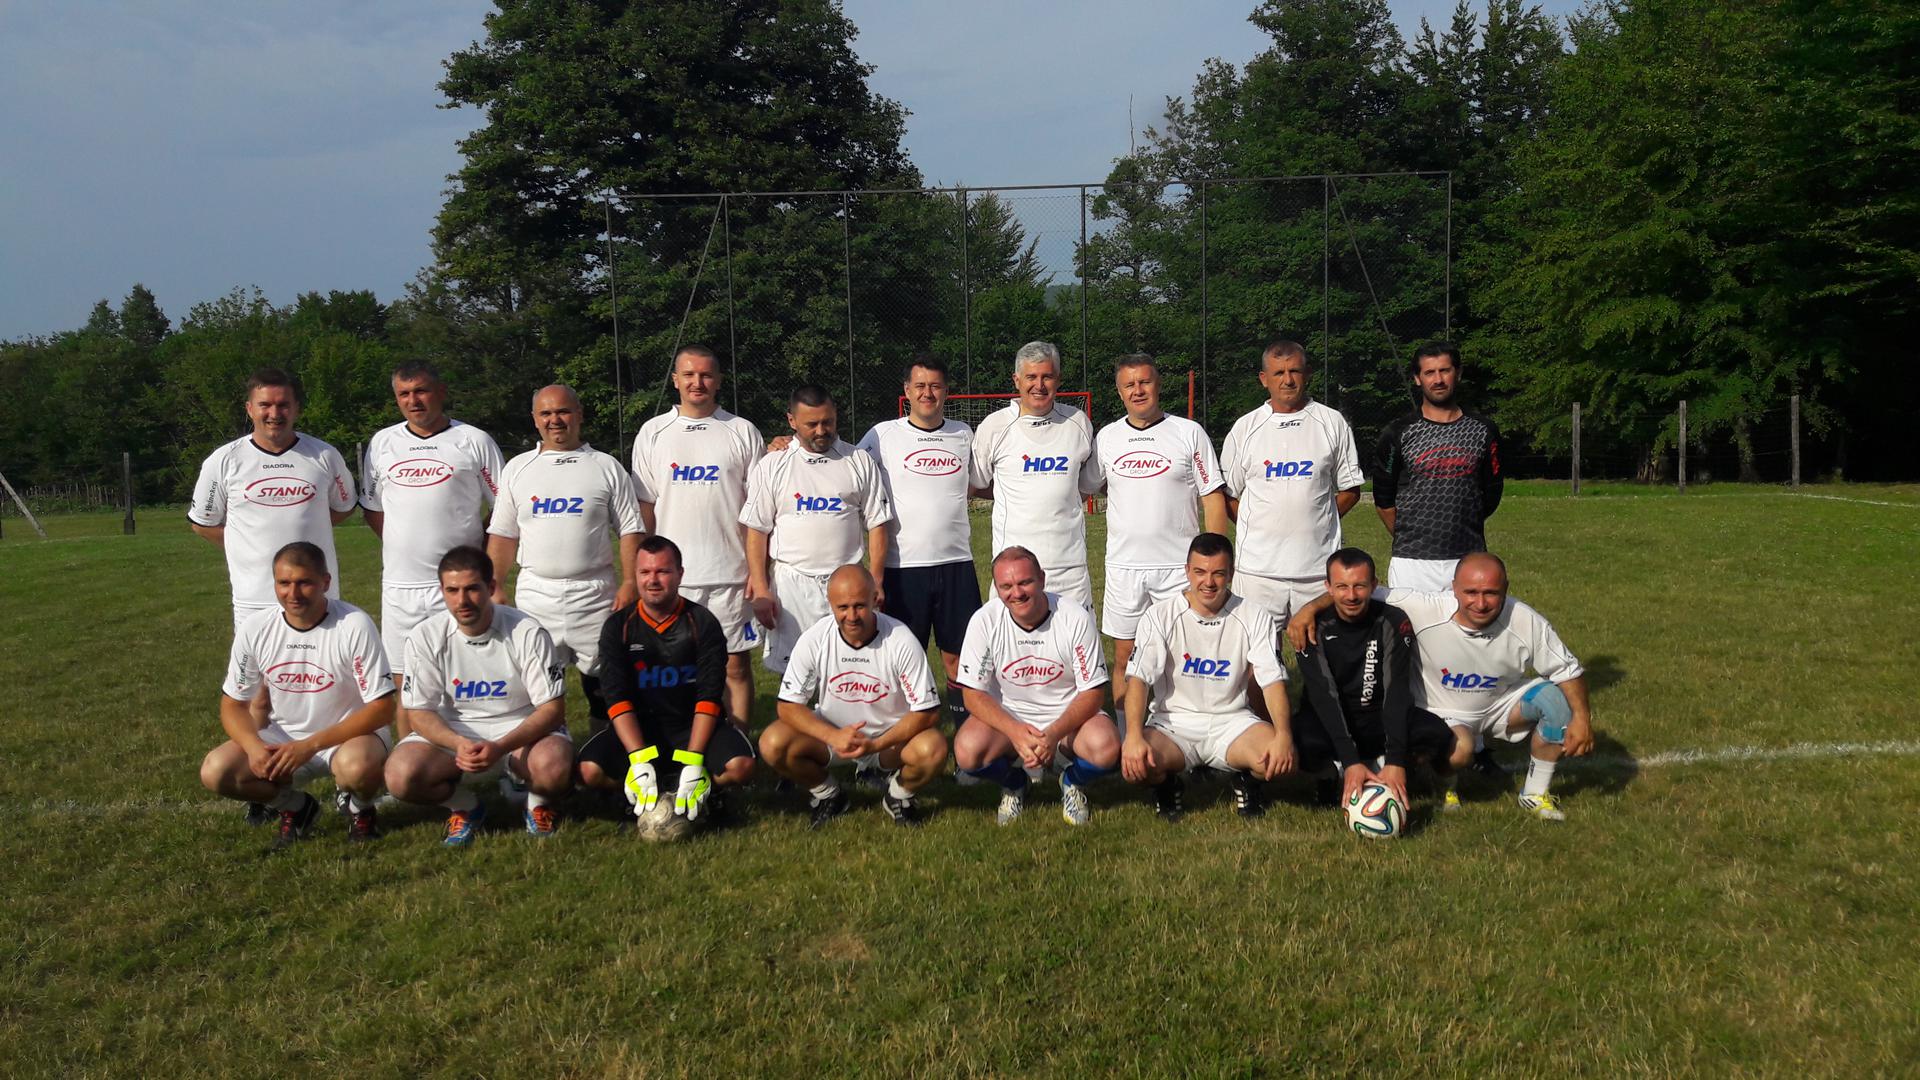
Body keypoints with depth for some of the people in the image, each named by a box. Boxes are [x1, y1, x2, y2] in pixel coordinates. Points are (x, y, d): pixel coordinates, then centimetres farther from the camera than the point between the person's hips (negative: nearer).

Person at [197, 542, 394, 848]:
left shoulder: (354, 625, -20)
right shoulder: (255, 628, -7)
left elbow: (382, 709, -19)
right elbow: (233, 704, 2)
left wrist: (310, 746, -26)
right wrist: (254, 746, -20)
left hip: (349, 735, -4)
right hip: (282, 740, 4)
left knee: (358, 765, -38)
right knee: (215, 771, -19)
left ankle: (361, 809, 0)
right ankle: (295, 807, 8)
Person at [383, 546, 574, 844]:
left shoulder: (528, 633, -15)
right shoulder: (425, 637, -9)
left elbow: (552, 708, -14)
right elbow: (419, 712, -5)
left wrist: (500, 748, -30)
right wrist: (459, 744, -26)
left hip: (523, 729, -2)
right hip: (450, 733, 2)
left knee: (554, 767, -35)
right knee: (401, 774, -26)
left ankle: (538, 805, 4)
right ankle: (465, 807, 7)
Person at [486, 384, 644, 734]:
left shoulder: (606, 467, 5)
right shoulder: (517, 469, 11)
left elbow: (630, 530, 2)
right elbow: (502, 535, 11)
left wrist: (629, 583, -8)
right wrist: (496, 587, 1)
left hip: (594, 594, -2)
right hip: (535, 593, 2)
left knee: (602, 678, 2)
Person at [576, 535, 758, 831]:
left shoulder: (703, 623, -5)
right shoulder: (618, 626, -2)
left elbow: (709, 696, -11)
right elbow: (618, 698, -11)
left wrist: (693, 762, -23)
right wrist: (639, 761, -25)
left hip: (693, 726, -1)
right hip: (638, 728, 1)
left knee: (740, 765, -29)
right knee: (590, 770, -26)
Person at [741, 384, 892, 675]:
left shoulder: (860, 462, 5)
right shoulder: (771, 466, 4)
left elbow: (877, 526, 5)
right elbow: (757, 531, 2)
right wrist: (761, 590, -6)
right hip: (790, 583, 0)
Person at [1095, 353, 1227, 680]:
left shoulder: (1190, 433, 0)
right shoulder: (1105, 437, 8)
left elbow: (1213, 498, -1)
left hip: (1180, 565, -2)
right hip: (1122, 565, 2)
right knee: (1123, 657, 7)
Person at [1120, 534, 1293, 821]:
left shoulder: (1255, 618, -2)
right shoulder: (1160, 617, -6)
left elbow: (1273, 680, -7)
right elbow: (1138, 679, -13)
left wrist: (1283, 734, -25)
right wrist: (1134, 736, -30)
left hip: (1232, 720, 1)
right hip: (1173, 722, -1)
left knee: (1282, 757, -29)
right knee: (1135, 762, -31)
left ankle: (1246, 782, 9)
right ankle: (1168, 786, 7)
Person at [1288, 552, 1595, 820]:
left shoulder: (1526, 624, -23)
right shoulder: (1423, 610, -30)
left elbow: (1568, 670, -11)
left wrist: (1582, 719, -23)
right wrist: (1310, 608, -38)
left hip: (1501, 704, 3)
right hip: (1442, 711, -3)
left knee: (1557, 696, -22)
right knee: (1459, 749, -36)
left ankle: (1535, 794, -2)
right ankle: (1445, 787, 6)